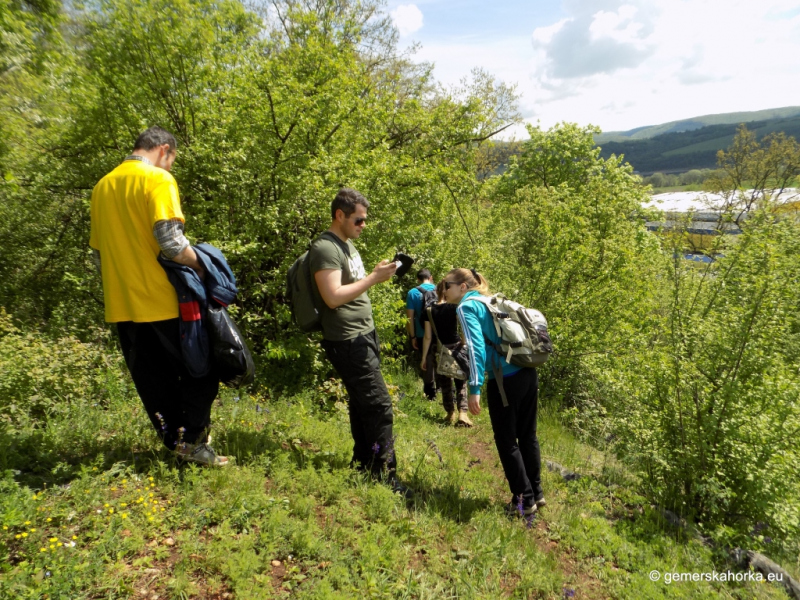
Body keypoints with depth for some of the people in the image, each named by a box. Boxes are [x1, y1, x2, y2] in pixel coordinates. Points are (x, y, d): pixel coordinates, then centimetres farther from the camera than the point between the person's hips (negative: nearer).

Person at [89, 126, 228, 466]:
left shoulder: (103, 186, 16)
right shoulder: (157, 178, -8)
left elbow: (98, 250, 19)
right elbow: (169, 239, -21)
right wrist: (198, 265, -6)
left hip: (123, 304, 7)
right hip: (161, 300, -7)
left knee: (152, 381, 13)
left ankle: (174, 443, 20)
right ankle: (192, 439, 6)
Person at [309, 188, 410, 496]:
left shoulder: (348, 243, 17)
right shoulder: (325, 248, -14)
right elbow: (333, 297, -24)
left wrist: (378, 273, 9)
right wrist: (373, 278, -21)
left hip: (364, 335, 10)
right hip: (348, 341, -10)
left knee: (362, 403, 15)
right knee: (379, 406, -9)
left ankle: (363, 464, 27)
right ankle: (385, 475, 1)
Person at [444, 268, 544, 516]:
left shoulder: (466, 306, -4)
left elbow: (476, 347, -17)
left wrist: (474, 388, -20)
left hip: (505, 379, -8)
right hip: (528, 373, 8)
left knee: (506, 441, 7)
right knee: (527, 435, 19)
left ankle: (524, 500, 16)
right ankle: (536, 493, 31)